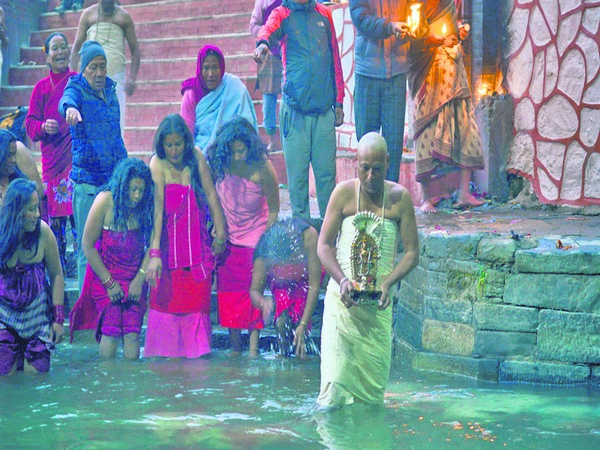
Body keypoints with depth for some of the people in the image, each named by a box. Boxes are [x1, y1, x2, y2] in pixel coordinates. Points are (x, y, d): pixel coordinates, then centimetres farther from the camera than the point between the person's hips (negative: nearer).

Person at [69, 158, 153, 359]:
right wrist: (109, 283, -8)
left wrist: (140, 279, -7)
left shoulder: (145, 206, -8)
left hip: (135, 278, 2)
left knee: (132, 332, -7)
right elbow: (88, 246, -9)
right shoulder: (105, 201, -15)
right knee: (111, 331, -10)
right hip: (106, 275, -2)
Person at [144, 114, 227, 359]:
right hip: (169, 240, -3)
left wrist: (220, 231, -2)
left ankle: (196, 348, 9)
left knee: (198, 297, 2)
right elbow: (157, 209, -22)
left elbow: (211, 195, 4)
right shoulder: (157, 165, -14)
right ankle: (167, 351, 2)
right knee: (167, 295, -5)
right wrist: (154, 254, -29)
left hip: (198, 239, 4)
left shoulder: (196, 157, -2)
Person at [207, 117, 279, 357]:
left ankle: (253, 348, 0)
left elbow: (273, 210, -11)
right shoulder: (218, 163, -13)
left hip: (254, 236, -3)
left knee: (253, 290, -6)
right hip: (227, 238, 3)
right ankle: (235, 348, 12)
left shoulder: (262, 168, -22)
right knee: (229, 291, 3)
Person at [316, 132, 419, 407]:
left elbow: (412, 251, 4)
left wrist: (388, 283, -13)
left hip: (378, 302, 1)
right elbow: (323, 245, 2)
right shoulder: (344, 193, 1)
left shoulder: (400, 198, 3)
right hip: (343, 297, -1)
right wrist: (342, 280, -14)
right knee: (335, 377, -11)